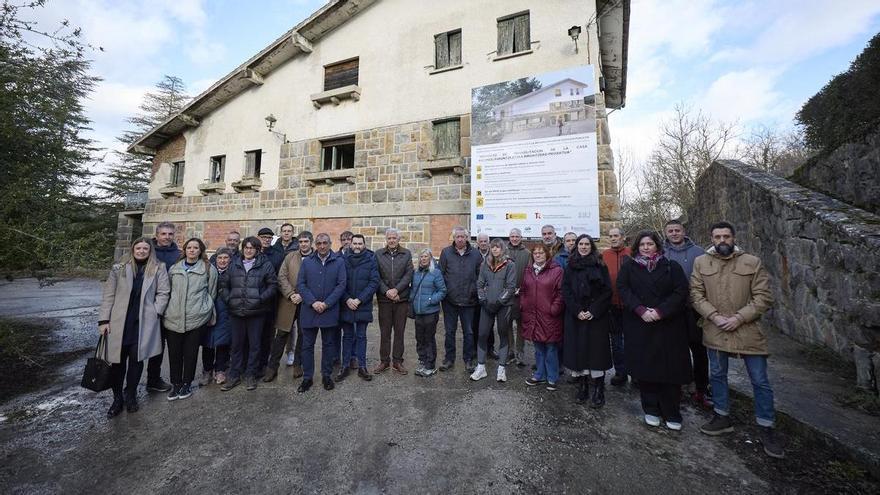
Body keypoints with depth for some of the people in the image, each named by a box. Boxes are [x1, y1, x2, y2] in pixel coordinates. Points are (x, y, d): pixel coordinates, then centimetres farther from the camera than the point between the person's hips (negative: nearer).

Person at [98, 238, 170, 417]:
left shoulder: (158, 269, 2)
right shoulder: (119, 268, 4)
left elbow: (163, 292, 2)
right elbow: (108, 295, 4)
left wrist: (154, 312, -6)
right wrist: (104, 320, 0)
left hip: (143, 323, -1)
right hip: (119, 322, 1)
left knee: (136, 359, 5)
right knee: (118, 360, 6)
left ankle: (130, 395, 24)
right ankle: (117, 398, 24)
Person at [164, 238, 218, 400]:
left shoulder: (209, 269, 0)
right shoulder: (174, 268, 9)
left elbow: (211, 293, 5)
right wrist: (172, 307, 14)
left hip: (197, 318, -3)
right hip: (174, 318, 3)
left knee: (191, 353, 8)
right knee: (174, 353, 9)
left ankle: (187, 383, 25)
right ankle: (176, 384, 27)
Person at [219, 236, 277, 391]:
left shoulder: (265, 265, -2)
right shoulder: (233, 264, 9)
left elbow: (273, 284, -4)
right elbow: (223, 284, 12)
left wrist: (261, 299, -13)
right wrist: (228, 299, -1)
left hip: (256, 312, -3)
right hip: (236, 312, 3)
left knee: (254, 344, 7)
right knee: (236, 344, 12)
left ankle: (251, 375, 22)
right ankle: (234, 376, 27)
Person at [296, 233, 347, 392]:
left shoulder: (339, 261, -1)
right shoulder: (307, 261, 5)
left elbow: (341, 285, -6)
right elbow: (300, 284, 0)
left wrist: (326, 303, -14)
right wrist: (313, 302, -12)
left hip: (330, 311, -1)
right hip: (309, 310, 1)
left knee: (328, 344, 11)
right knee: (307, 345, 10)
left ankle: (327, 375, 27)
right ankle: (307, 377, 25)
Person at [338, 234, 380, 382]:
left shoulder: (371, 260, -3)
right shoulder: (343, 259, -1)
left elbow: (374, 282, -8)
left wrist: (359, 300, -14)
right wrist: (347, 299, -13)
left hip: (364, 306, -1)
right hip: (346, 305, 1)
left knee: (361, 337, 10)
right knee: (347, 336, 13)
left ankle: (362, 367, 20)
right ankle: (345, 366, 25)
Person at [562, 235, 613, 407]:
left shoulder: (600, 266, 4)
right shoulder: (570, 267, 8)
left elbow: (607, 291, -2)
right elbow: (565, 291, 2)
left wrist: (593, 311, -12)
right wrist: (577, 310, -10)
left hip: (596, 317, -1)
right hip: (575, 317, 2)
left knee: (596, 351, 0)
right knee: (577, 350, 3)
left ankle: (598, 391, 11)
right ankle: (582, 388, 16)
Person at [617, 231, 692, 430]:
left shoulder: (671, 266, 4)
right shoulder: (629, 266, 5)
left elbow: (681, 291, -4)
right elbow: (622, 289, -3)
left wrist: (660, 311, -15)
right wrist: (640, 310, -15)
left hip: (668, 326, 0)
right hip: (639, 326, 0)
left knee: (670, 368, 2)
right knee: (645, 368, 4)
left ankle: (672, 414, 17)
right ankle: (651, 410, 19)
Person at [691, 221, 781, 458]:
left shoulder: (752, 262, -3)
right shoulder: (701, 263, -1)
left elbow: (764, 297, -5)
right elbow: (696, 295, -2)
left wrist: (738, 318, -15)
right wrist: (714, 316, -14)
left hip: (747, 330, -1)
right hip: (715, 331, 1)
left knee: (760, 381, 8)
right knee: (717, 375, 15)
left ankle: (767, 429, 26)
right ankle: (723, 417, 33)